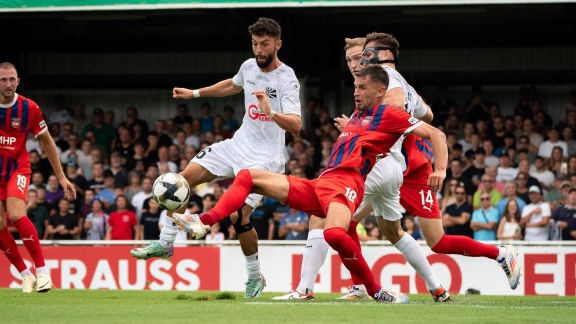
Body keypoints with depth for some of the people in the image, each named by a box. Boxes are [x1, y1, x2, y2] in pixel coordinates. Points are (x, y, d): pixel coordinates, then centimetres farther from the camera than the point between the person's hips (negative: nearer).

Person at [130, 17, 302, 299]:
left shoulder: (287, 80, -19)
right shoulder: (249, 66, 3)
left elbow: (295, 125, -31)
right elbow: (233, 85, 28)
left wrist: (271, 112, -49)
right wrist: (195, 93, 29)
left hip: (264, 157, -7)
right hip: (238, 145, 7)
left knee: (240, 216, -15)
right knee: (184, 178, -3)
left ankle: (255, 277, 7)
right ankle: (165, 243, 8)